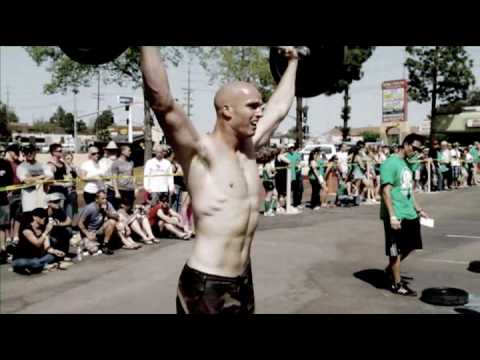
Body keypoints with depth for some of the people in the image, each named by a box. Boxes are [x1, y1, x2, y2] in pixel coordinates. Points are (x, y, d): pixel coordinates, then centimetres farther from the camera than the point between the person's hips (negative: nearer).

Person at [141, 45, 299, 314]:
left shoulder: (249, 148, 8)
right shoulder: (201, 152, -14)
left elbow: (279, 108, 21)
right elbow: (162, 101, -27)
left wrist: (293, 63, 30)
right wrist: (147, 47, -29)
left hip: (244, 280, 8)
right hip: (205, 284, -8)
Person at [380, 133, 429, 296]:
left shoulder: (407, 163, 13)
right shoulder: (390, 163, -15)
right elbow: (386, 191, -19)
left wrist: (418, 209, 19)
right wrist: (392, 216, -23)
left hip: (410, 214, 9)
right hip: (397, 216, -9)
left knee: (410, 246, 16)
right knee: (396, 251, 3)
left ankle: (390, 270, 35)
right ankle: (397, 284, 16)